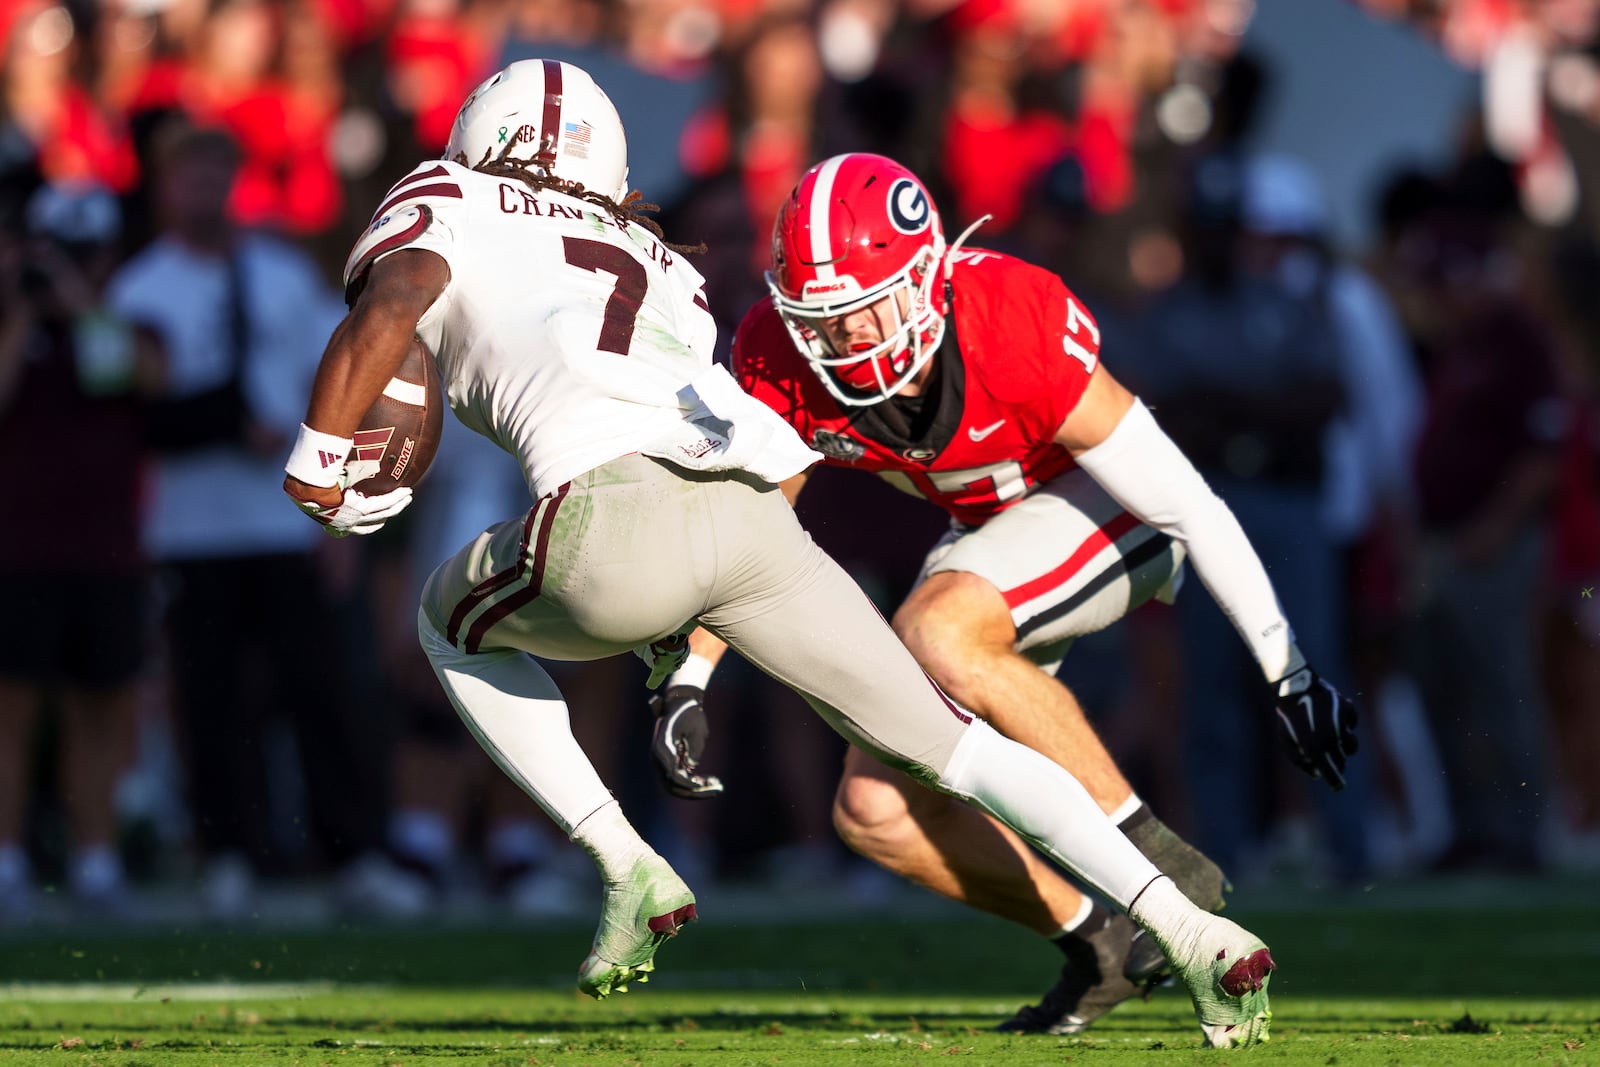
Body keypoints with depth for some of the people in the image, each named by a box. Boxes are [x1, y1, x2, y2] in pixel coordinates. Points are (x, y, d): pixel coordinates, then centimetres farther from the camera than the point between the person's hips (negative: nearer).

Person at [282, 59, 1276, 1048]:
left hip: (623, 518, -5)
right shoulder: (660, 268, 36)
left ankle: (629, 872, 15)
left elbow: (389, 306, 0)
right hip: (758, 511, 5)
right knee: (955, 744, 14)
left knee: (455, 624, 28)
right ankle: (1194, 934, -1)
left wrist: (317, 463, 8)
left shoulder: (440, 206, 21)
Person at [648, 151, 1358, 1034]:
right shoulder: (783, 354, -20)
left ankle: (1158, 860, -24)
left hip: (1111, 513, -6)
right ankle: (1099, 945, 8)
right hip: (992, 531, 6)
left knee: (936, 634, -35)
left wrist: (1289, 674, -24)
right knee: (876, 812, -6)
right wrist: (685, 684, -12)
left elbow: (1186, 502, -28)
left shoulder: (1015, 325, -34)